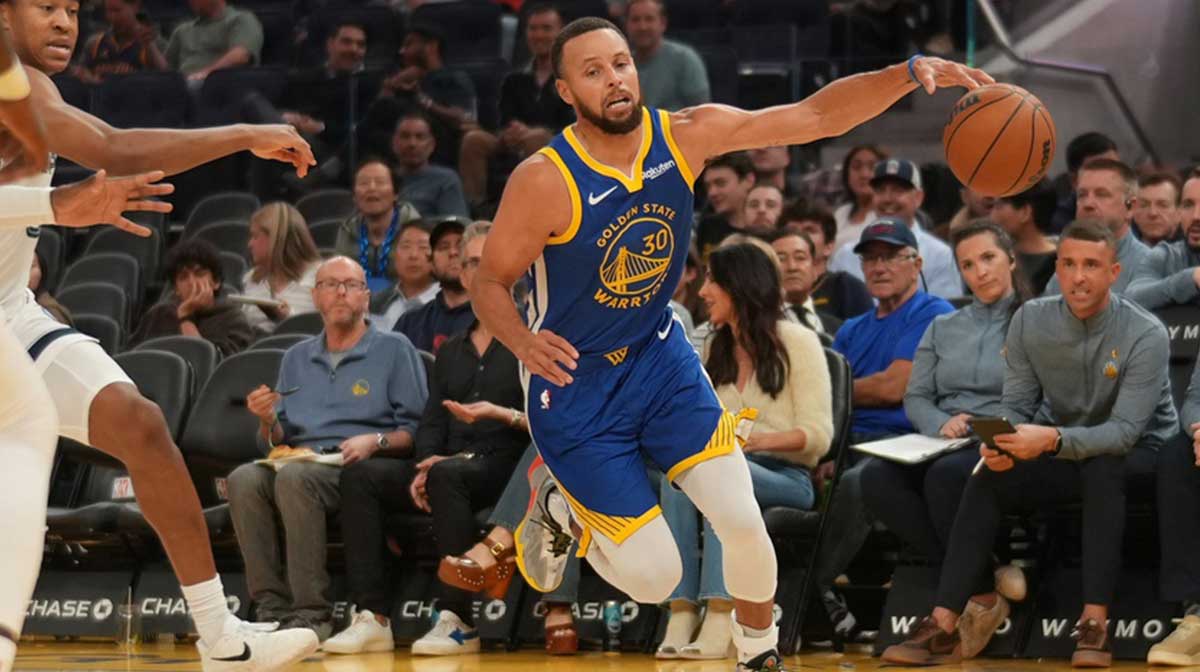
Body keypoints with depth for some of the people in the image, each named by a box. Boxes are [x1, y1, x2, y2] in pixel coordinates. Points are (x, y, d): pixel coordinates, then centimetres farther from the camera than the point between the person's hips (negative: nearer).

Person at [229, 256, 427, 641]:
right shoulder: (297, 359, 25)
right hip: (302, 460, 4)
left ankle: (312, 614, -36)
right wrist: (268, 421, 0)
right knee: (244, 479, -28)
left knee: (294, 477, -36)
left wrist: (375, 441, -14)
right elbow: (276, 443, 21)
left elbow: (416, 432, 3)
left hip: (361, 467, -4)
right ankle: (273, 610, -31)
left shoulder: (394, 350, 10)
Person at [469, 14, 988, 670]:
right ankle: (557, 500, 27)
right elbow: (489, 282, -13)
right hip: (575, 387, -4)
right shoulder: (544, 181, -25)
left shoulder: (685, 134, -13)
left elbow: (816, 116, -15)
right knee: (655, 578, -4)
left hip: (659, 358, 4)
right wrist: (523, 342, -35)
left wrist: (910, 73, -30)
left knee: (745, 524, -7)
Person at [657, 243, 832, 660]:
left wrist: (760, 440, -25)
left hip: (788, 478, -4)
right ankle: (681, 616, -42)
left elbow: (818, 434, -8)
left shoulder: (798, 343, 0)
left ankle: (719, 622, -47)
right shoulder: (714, 349, 20)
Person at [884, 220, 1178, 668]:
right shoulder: (1030, 321, -7)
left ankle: (1095, 622, -38)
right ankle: (945, 623, -26)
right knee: (989, 478, -21)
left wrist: (1052, 439, -44)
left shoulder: (1146, 335, -22)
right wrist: (1003, 443, -29)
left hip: (1136, 460, -4)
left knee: (1101, 469, -37)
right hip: (1063, 455, 4)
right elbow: (1016, 405, -5)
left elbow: (1124, 431, -27)